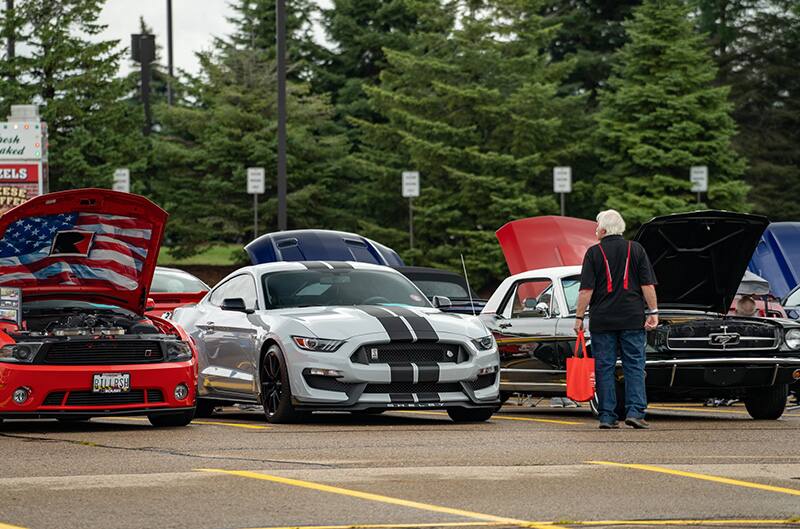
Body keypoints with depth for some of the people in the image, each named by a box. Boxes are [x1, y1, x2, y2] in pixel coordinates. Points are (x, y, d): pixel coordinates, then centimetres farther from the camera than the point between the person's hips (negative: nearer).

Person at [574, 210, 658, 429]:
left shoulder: (594, 253, -1)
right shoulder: (636, 249, 5)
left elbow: (586, 289, -5)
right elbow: (648, 284, 2)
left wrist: (579, 316, 0)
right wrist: (653, 312, 5)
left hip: (602, 319, -1)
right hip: (633, 318, 1)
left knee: (604, 368, 3)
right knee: (634, 366, 3)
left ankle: (607, 416, 2)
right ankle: (635, 411, -8)